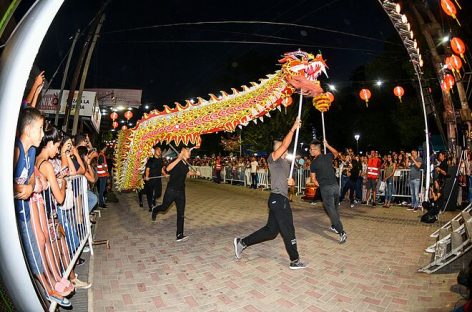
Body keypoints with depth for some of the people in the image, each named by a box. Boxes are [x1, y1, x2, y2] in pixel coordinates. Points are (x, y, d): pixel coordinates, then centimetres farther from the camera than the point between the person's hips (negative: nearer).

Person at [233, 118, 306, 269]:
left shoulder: (286, 164, 22)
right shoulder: (273, 159, -6)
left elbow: (290, 180, 25)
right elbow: (284, 144, -21)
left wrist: (292, 181, 1)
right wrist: (293, 128, -18)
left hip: (280, 199, 9)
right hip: (278, 199, -9)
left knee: (271, 230, 12)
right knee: (288, 231, 2)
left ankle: (242, 242, 20)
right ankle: (294, 261, 17)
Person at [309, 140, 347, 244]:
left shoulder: (314, 162, -9)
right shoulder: (328, 156, 5)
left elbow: (313, 179, -4)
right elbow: (336, 153, 30)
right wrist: (327, 145, 26)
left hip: (325, 188, -6)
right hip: (335, 185, 6)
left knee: (331, 210, -6)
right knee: (335, 208, 21)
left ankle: (341, 232, -14)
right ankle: (334, 226, 36)